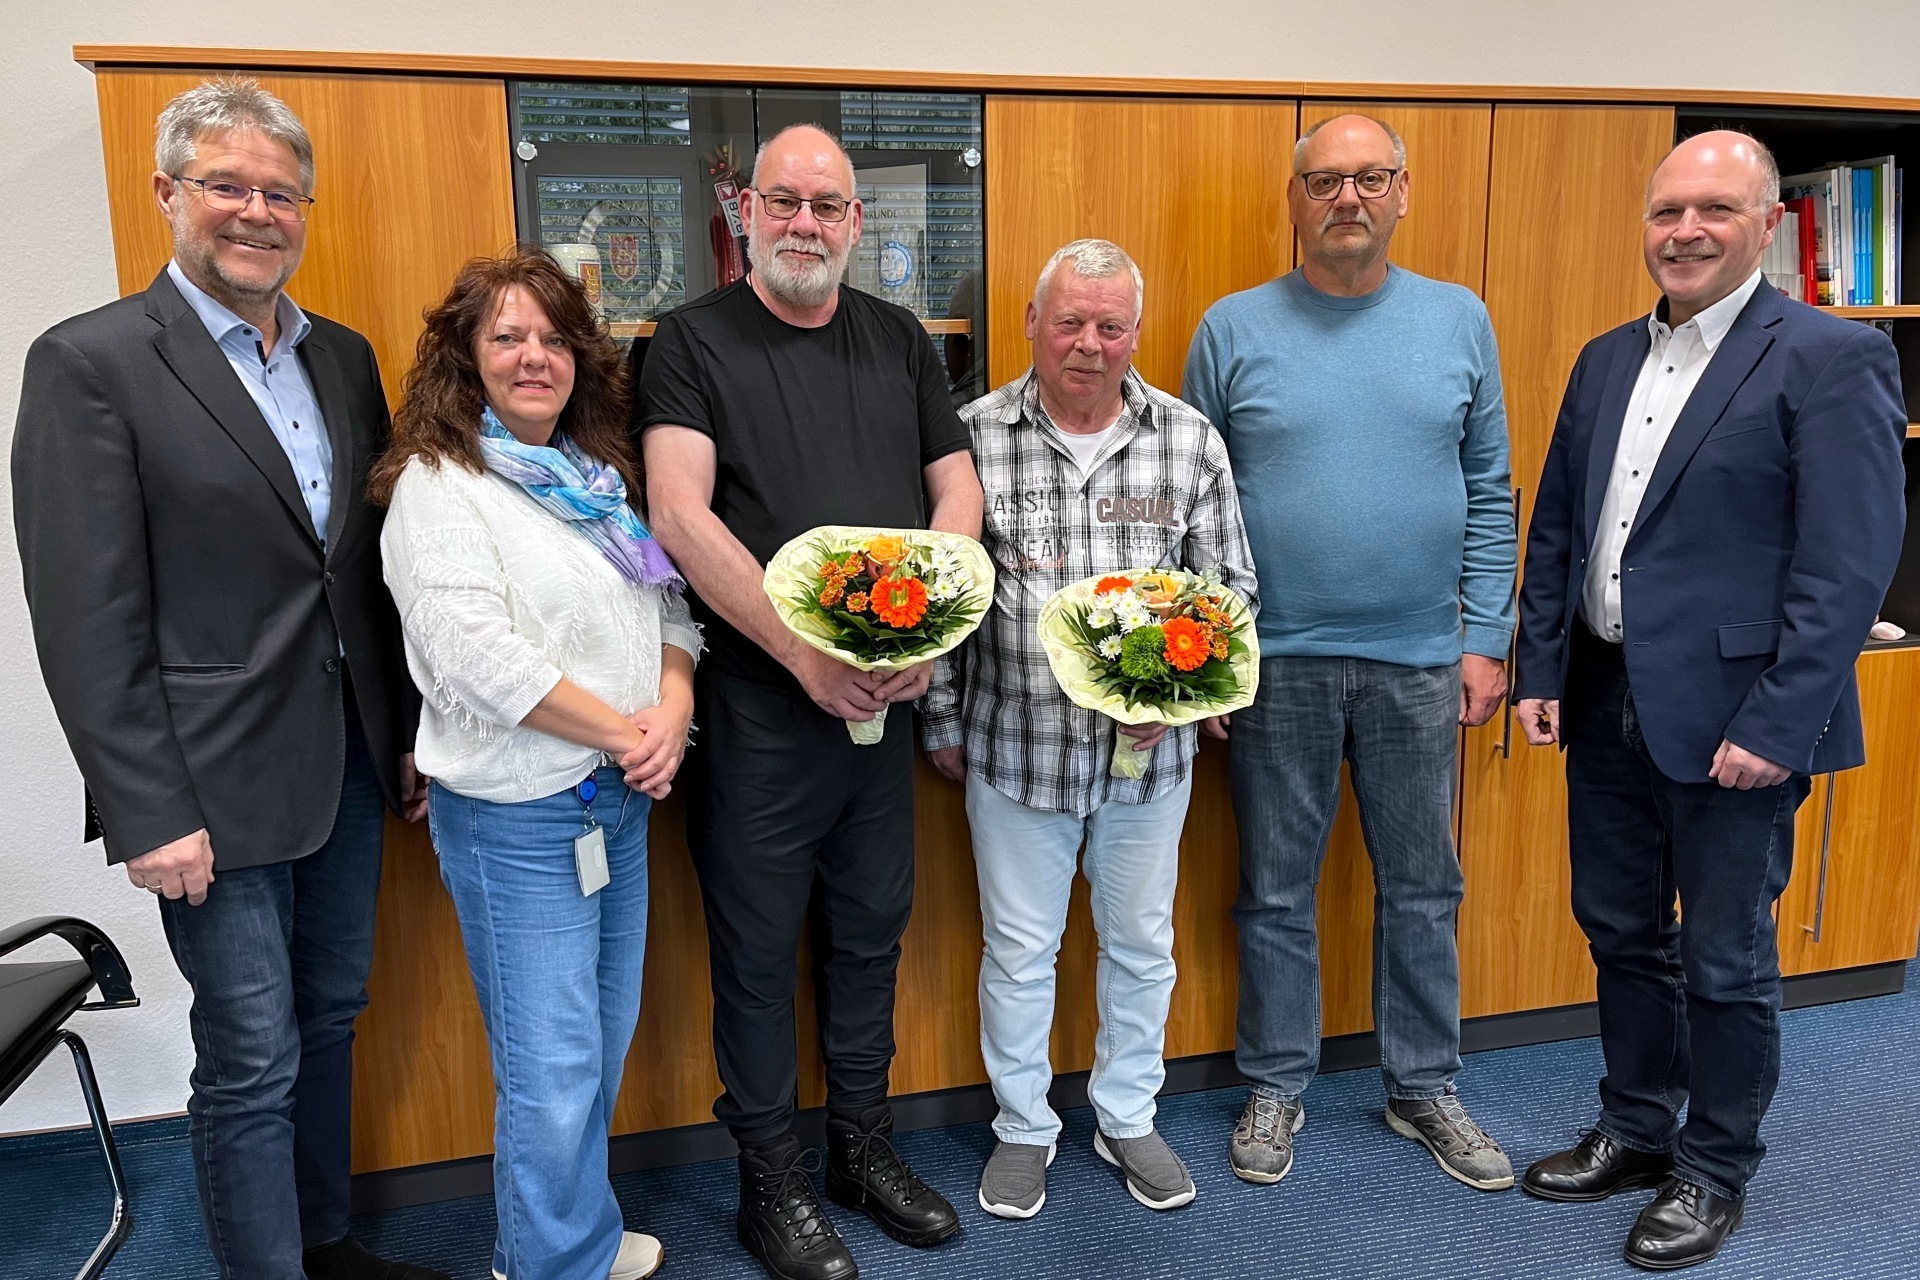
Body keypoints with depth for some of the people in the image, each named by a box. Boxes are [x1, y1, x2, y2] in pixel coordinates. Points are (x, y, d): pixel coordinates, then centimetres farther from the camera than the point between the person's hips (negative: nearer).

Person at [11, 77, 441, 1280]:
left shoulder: (344, 356, 9)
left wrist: (410, 731, 10)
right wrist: (148, 815, -15)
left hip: (349, 763, 6)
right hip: (214, 784, -6)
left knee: (330, 1020, 19)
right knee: (252, 1062, 5)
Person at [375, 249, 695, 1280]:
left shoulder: (597, 472, 11)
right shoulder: (440, 483, -10)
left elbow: (668, 601, 12)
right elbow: (473, 655, -20)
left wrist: (673, 709, -7)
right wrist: (622, 730, -16)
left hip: (620, 795, 7)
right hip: (515, 812, -7)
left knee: (605, 1039, 18)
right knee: (553, 1069, 1)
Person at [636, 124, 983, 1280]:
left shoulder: (900, 340, 10)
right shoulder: (695, 342, -4)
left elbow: (958, 489, 7)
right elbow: (680, 514, -15)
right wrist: (807, 654, -21)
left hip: (885, 698, 5)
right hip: (758, 704, -4)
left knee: (871, 931, 16)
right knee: (760, 948, 8)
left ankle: (865, 1146, 36)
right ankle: (772, 1178, 27)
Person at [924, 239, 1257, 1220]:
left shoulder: (1191, 441, -2)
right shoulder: (973, 436, -6)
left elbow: (1229, 583, 4)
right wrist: (942, 723, 2)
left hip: (1150, 750, 2)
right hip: (1013, 746, -1)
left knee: (1142, 943, 17)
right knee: (1019, 951, 13)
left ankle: (1128, 1119, 40)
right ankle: (1023, 1128, 36)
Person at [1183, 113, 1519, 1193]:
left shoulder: (1460, 321, 5)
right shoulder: (1234, 330, -1)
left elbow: (1490, 491, 7)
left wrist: (1487, 638, 1)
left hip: (1420, 662, 2)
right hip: (1276, 662, -1)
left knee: (1424, 888, 13)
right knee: (1277, 891, 10)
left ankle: (1424, 1087, 32)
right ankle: (1278, 1087, 28)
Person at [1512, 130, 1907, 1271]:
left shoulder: (1831, 358, -10)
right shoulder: (1608, 360, 11)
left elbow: (1853, 563, -15)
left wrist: (1776, 725, -19)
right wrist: (1541, 671, 6)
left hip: (1732, 719, -6)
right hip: (1608, 704, 6)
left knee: (1725, 961, 9)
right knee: (1622, 933, 18)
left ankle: (1715, 1172, 29)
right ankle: (1636, 1131, 38)